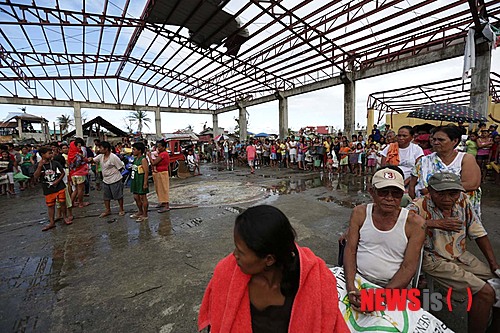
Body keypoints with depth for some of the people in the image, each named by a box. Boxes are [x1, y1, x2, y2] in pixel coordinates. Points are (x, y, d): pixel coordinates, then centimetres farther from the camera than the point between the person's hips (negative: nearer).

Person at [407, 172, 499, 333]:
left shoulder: (463, 201, -2)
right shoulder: (420, 206, -21)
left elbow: (478, 233, 7)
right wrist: (435, 223, -39)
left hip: (462, 256, 8)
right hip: (435, 261, -7)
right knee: (485, 292, -16)